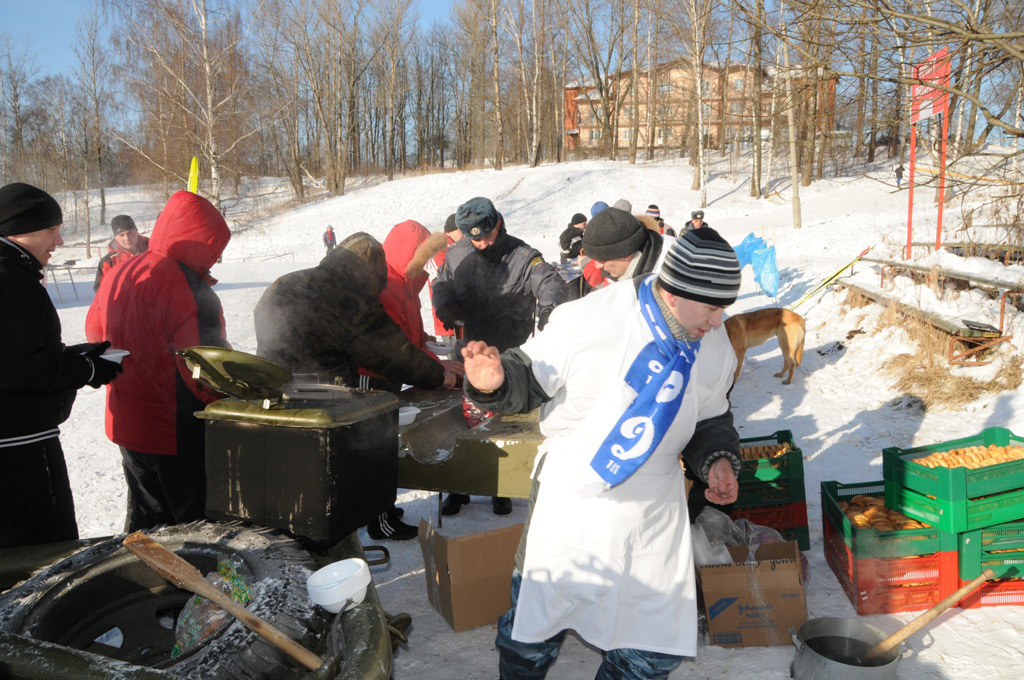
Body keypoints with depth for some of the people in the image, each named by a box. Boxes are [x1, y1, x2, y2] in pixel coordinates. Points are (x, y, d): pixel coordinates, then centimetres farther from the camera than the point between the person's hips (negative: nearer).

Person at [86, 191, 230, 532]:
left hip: (126, 426, 8)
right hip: (179, 433, -8)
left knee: (146, 519, 22)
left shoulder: (117, 275, 4)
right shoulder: (188, 289, -23)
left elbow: (96, 332, 19)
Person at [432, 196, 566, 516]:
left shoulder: (523, 256, -11)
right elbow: (442, 284, 13)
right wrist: (445, 306, -10)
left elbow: (550, 281, -23)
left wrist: (549, 305, -46)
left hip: (512, 357, -3)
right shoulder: (458, 254, 1)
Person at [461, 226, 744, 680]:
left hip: (653, 516, 4)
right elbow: (529, 376, -12)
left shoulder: (715, 346, -3)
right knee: (533, 630, 13)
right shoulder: (588, 320, -21)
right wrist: (496, 380, -33)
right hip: (570, 504, -3)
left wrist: (718, 459, -7)